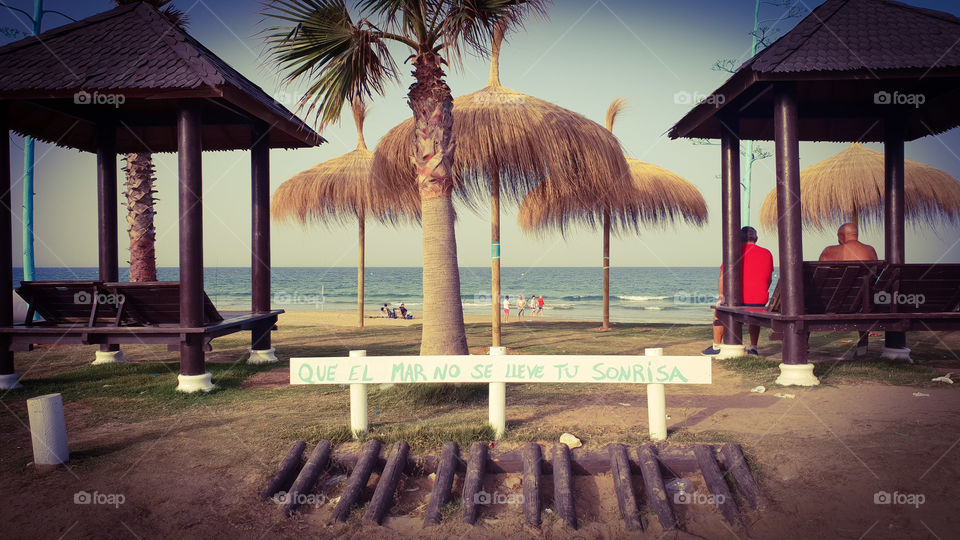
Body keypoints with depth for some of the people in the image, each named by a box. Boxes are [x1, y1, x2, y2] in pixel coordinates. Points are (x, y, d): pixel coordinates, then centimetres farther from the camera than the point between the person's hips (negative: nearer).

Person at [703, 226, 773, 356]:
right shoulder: (767, 254, 7)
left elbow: (722, 277, 1)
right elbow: (768, 279, 17)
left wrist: (722, 296, 15)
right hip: (760, 301, 3)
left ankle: (716, 347, 27)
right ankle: (753, 347, 31)